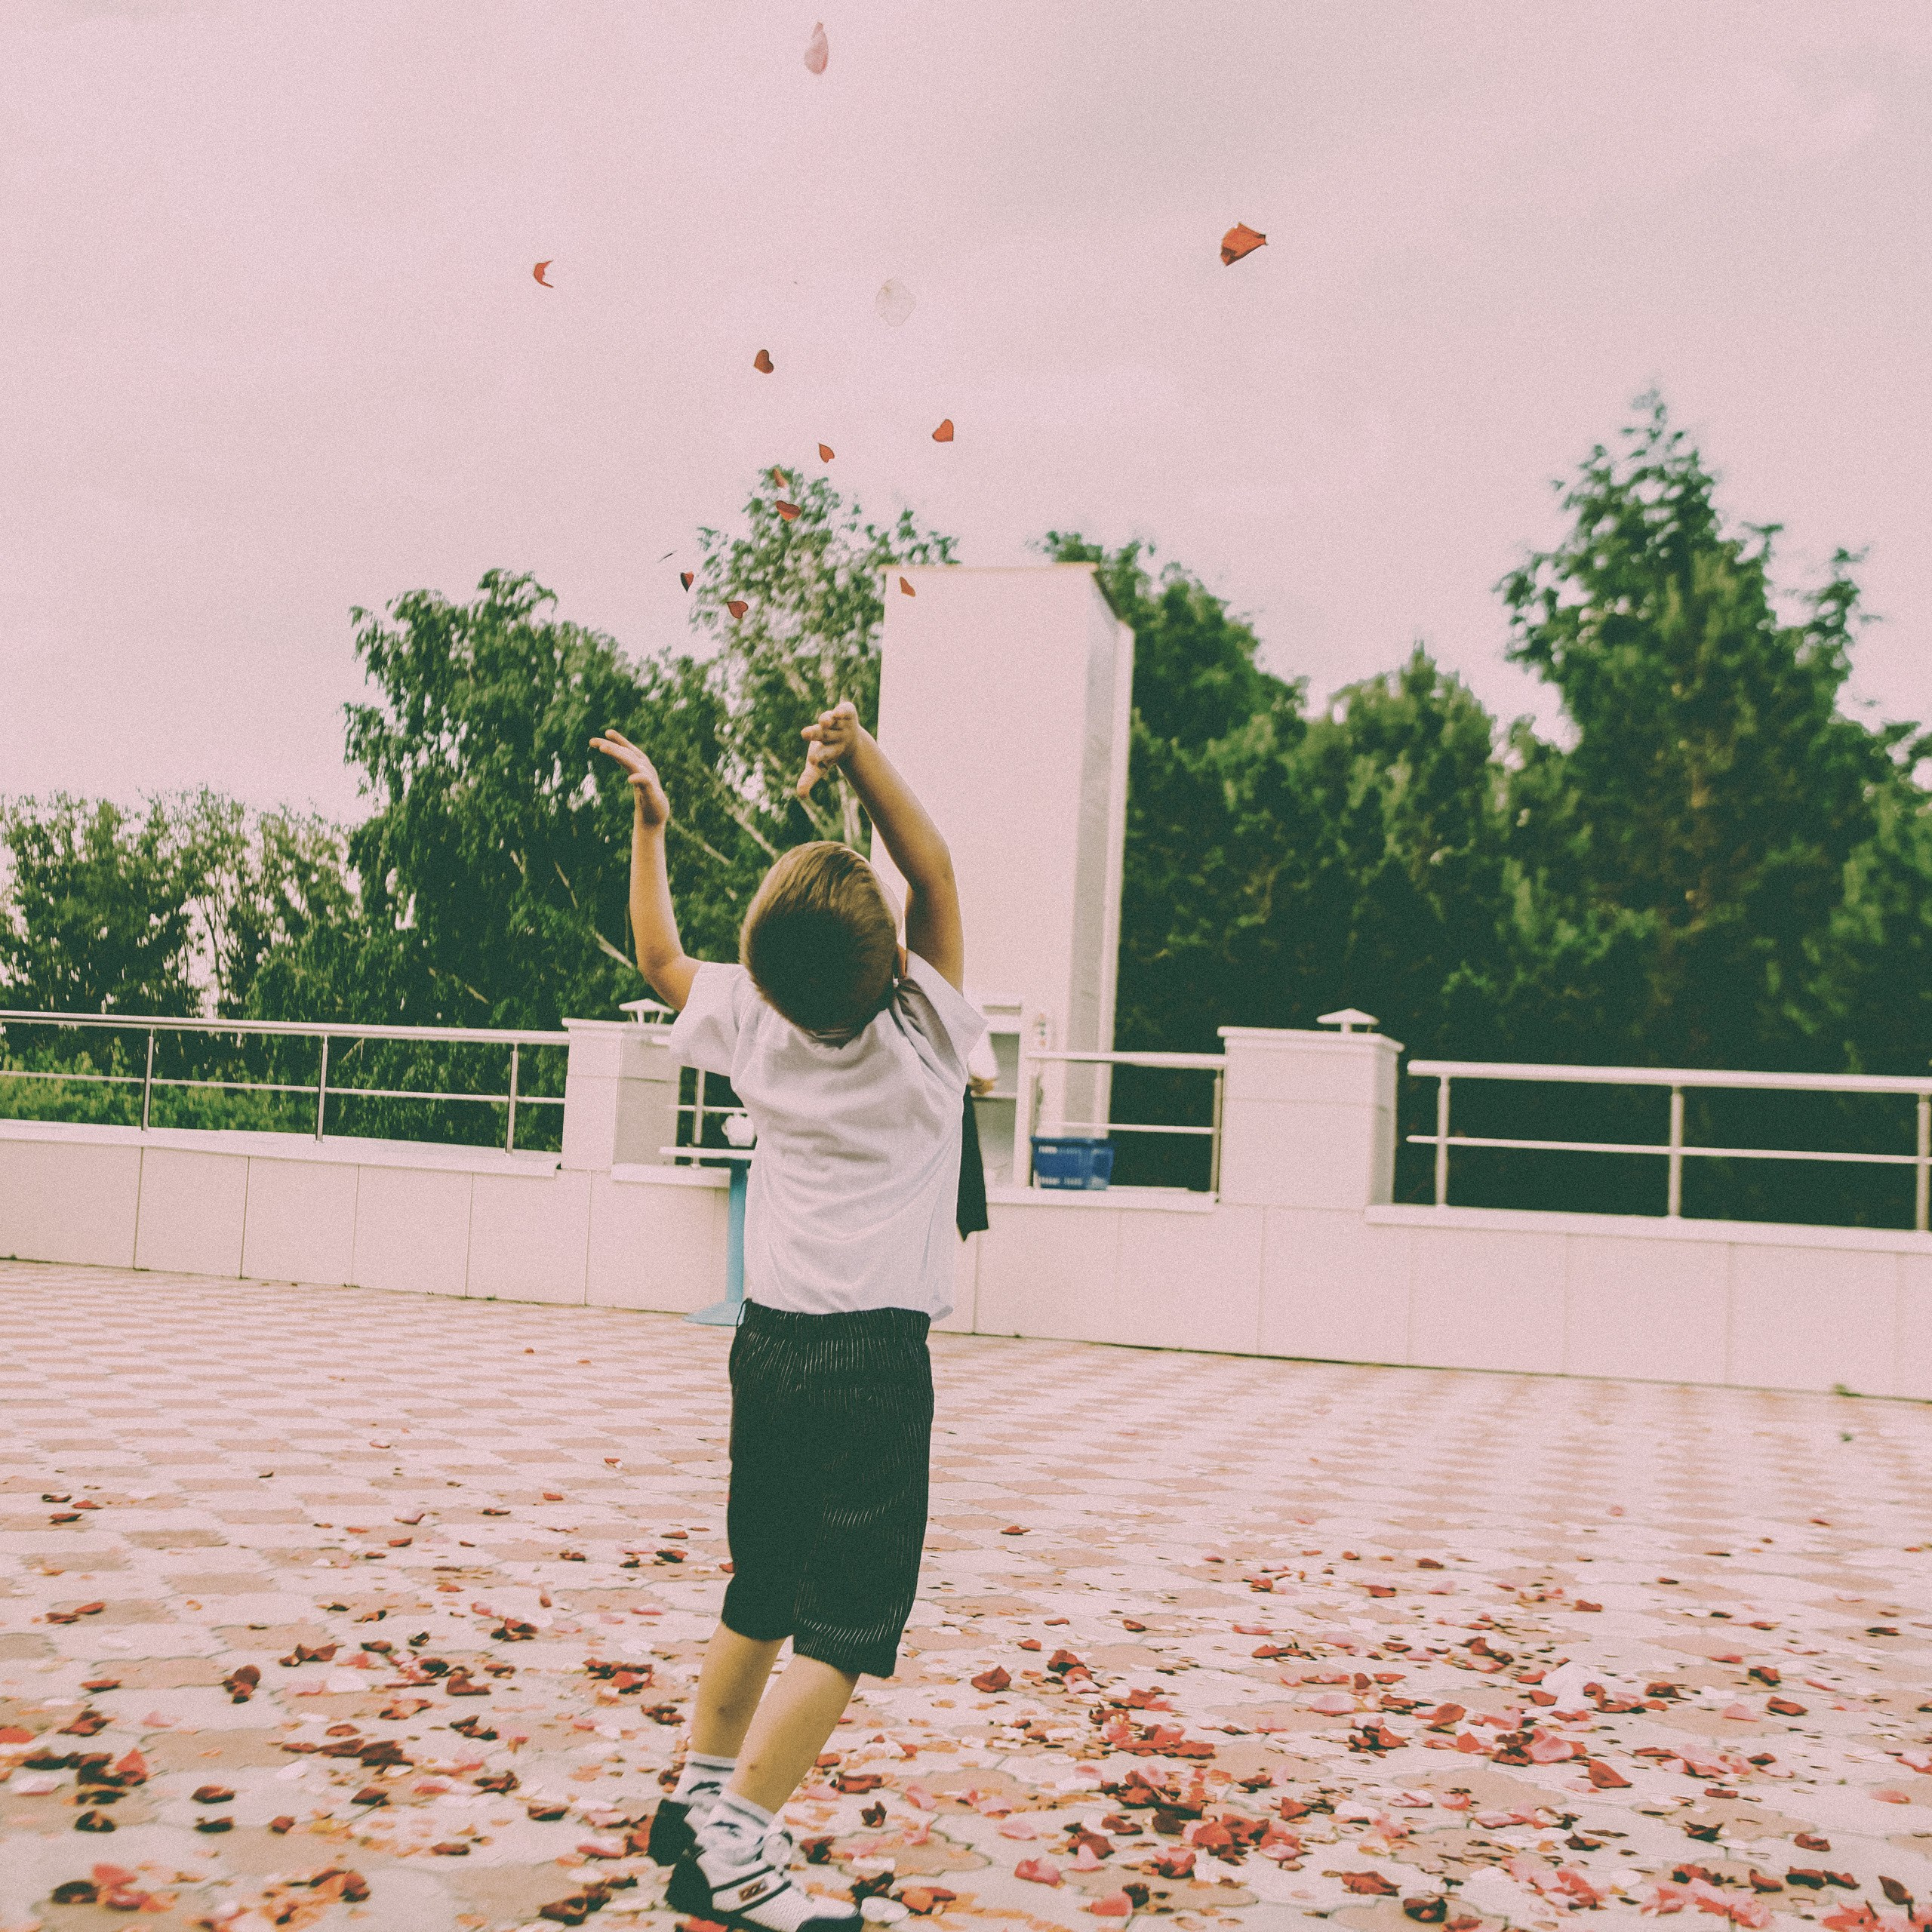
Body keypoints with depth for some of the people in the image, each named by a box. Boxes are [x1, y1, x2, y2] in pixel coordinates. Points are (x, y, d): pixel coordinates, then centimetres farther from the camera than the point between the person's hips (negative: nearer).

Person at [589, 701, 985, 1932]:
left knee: (765, 1590, 20)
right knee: (852, 1620, -2)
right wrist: (859, 749, -7)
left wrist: (649, 822, 27)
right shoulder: (924, 1036, -10)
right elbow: (934, 870, -1)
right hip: (875, 1353, -6)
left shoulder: (756, 1027, 1)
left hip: (771, 1337, 6)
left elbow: (660, 957, 20)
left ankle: (701, 1794, 30)